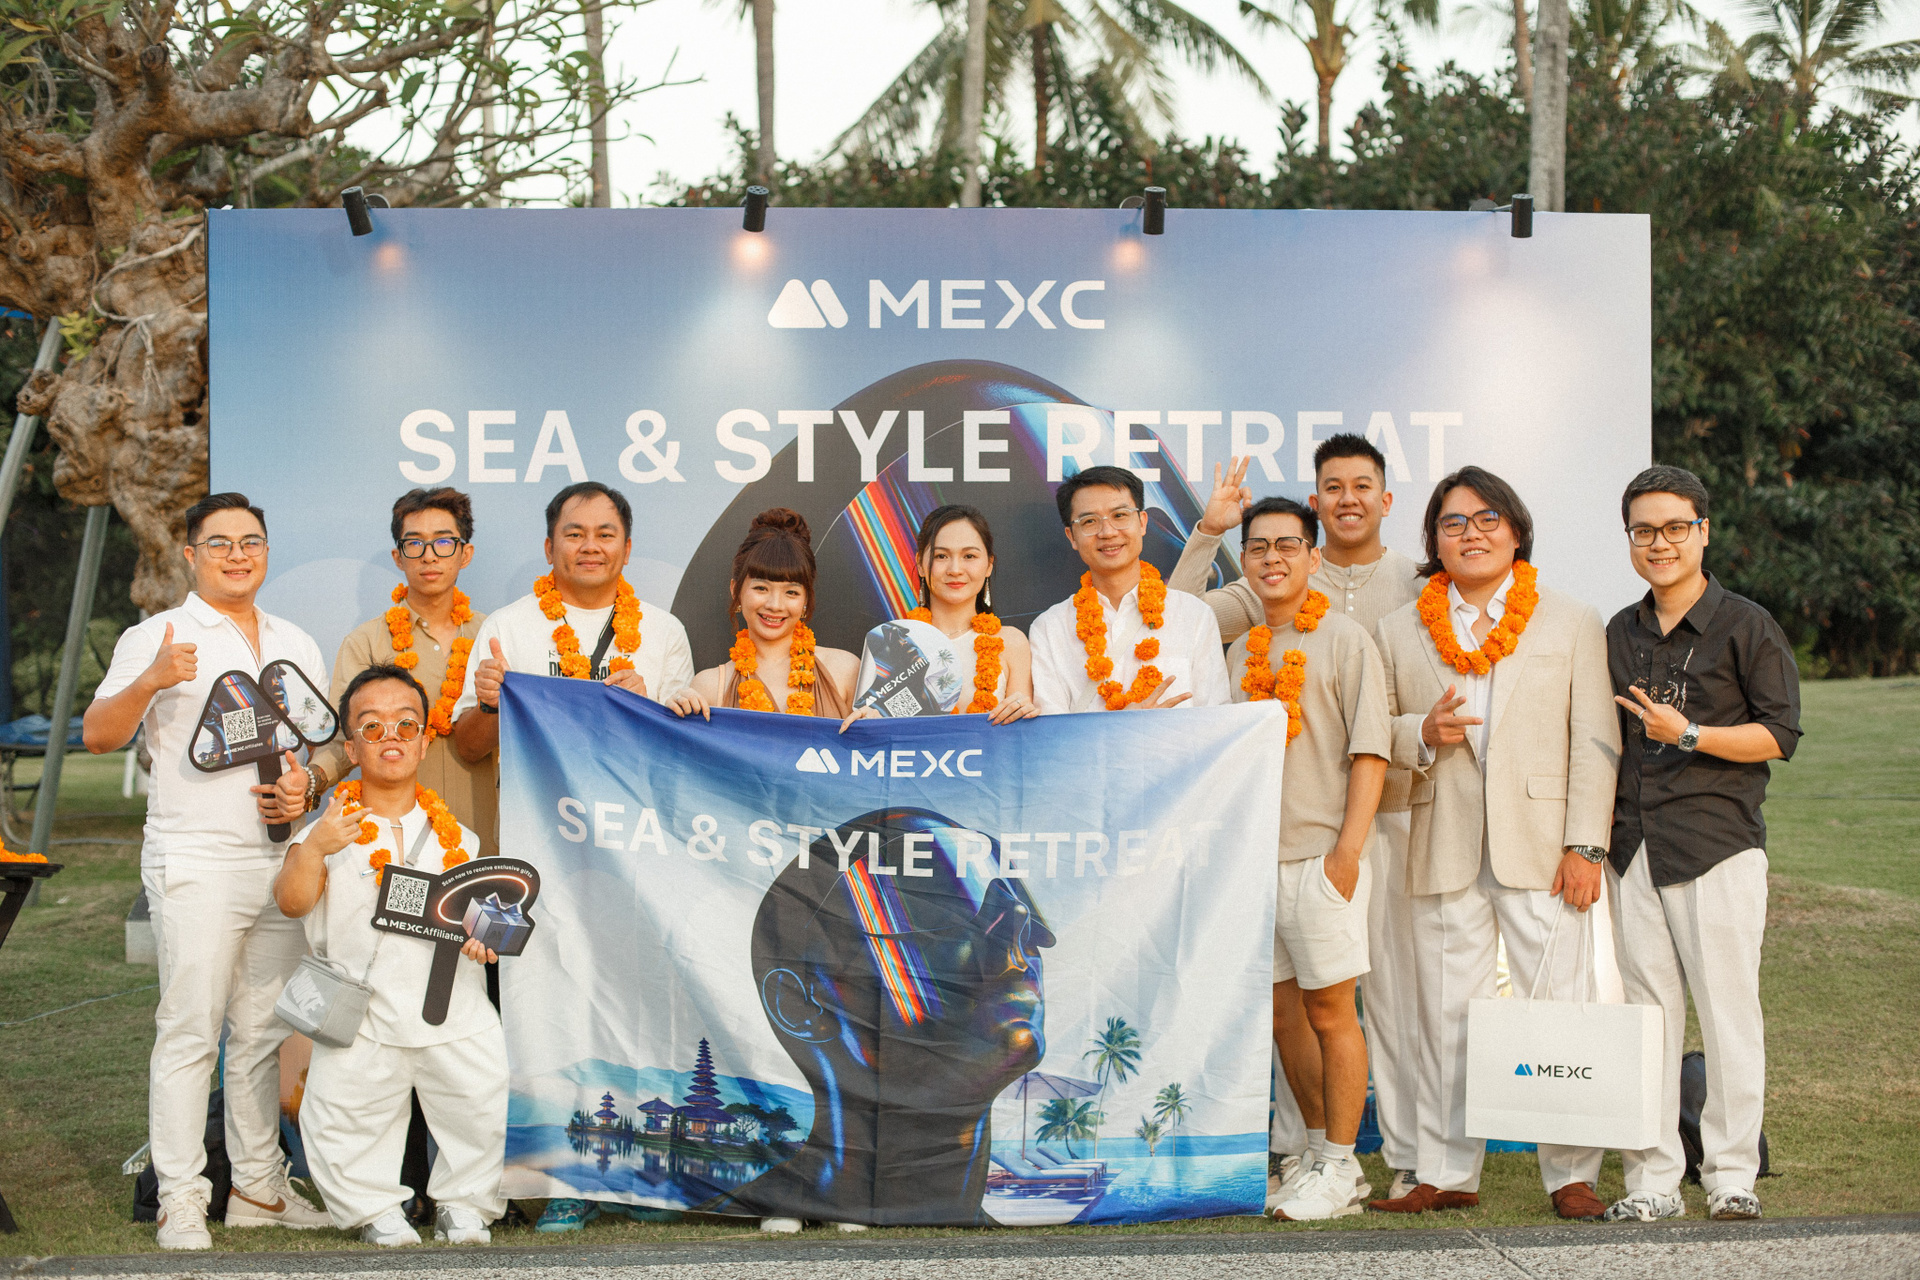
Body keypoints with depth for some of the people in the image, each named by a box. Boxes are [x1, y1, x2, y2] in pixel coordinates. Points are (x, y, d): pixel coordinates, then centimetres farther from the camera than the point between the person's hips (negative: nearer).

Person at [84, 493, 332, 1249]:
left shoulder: (296, 645, 17)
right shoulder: (157, 638, 1)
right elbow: (99, 735, -9)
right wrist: (150, 682, -27)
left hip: (283, 864, 5)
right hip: (195, 865, -5)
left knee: (265, 1033, 9)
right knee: (189, 1032, -7)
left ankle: (259, 1187, 16)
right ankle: (181, 1199, -3)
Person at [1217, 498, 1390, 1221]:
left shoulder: (1344, 641, -2)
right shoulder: (1239, 652, 15)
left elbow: (1370, 754, -7)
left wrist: (1347, 852, -15)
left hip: (1320, 856, -6)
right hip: (1252, 859, 6)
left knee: (1329, 1011, -2)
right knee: (1282, 1012, 10)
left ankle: (1340, 1171, 6)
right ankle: (1321, 1155, 21)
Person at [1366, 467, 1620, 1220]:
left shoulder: (1572, 623, 9)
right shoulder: (1399, 632, 13)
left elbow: (1595, 745, 3)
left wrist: (1585, 847, -7)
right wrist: (1423, 734, -8)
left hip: (1540, 847, -1)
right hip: (1443, 849, 2)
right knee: (1447, 1015, 4)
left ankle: (1571, 1174, 5)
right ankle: (1447, 1174, 12)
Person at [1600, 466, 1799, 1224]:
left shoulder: (1746, 627, 0)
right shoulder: (1619, 636, 15)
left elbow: (1780, 735, -5)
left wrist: (1688, 735, -15)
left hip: (1718, 845, -4)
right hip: (1632, 845, 4)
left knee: (1728, 1011, -2)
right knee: (1646, 1012, 4)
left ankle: (1731, 1174, 8)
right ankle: (1652, 1180, 10)